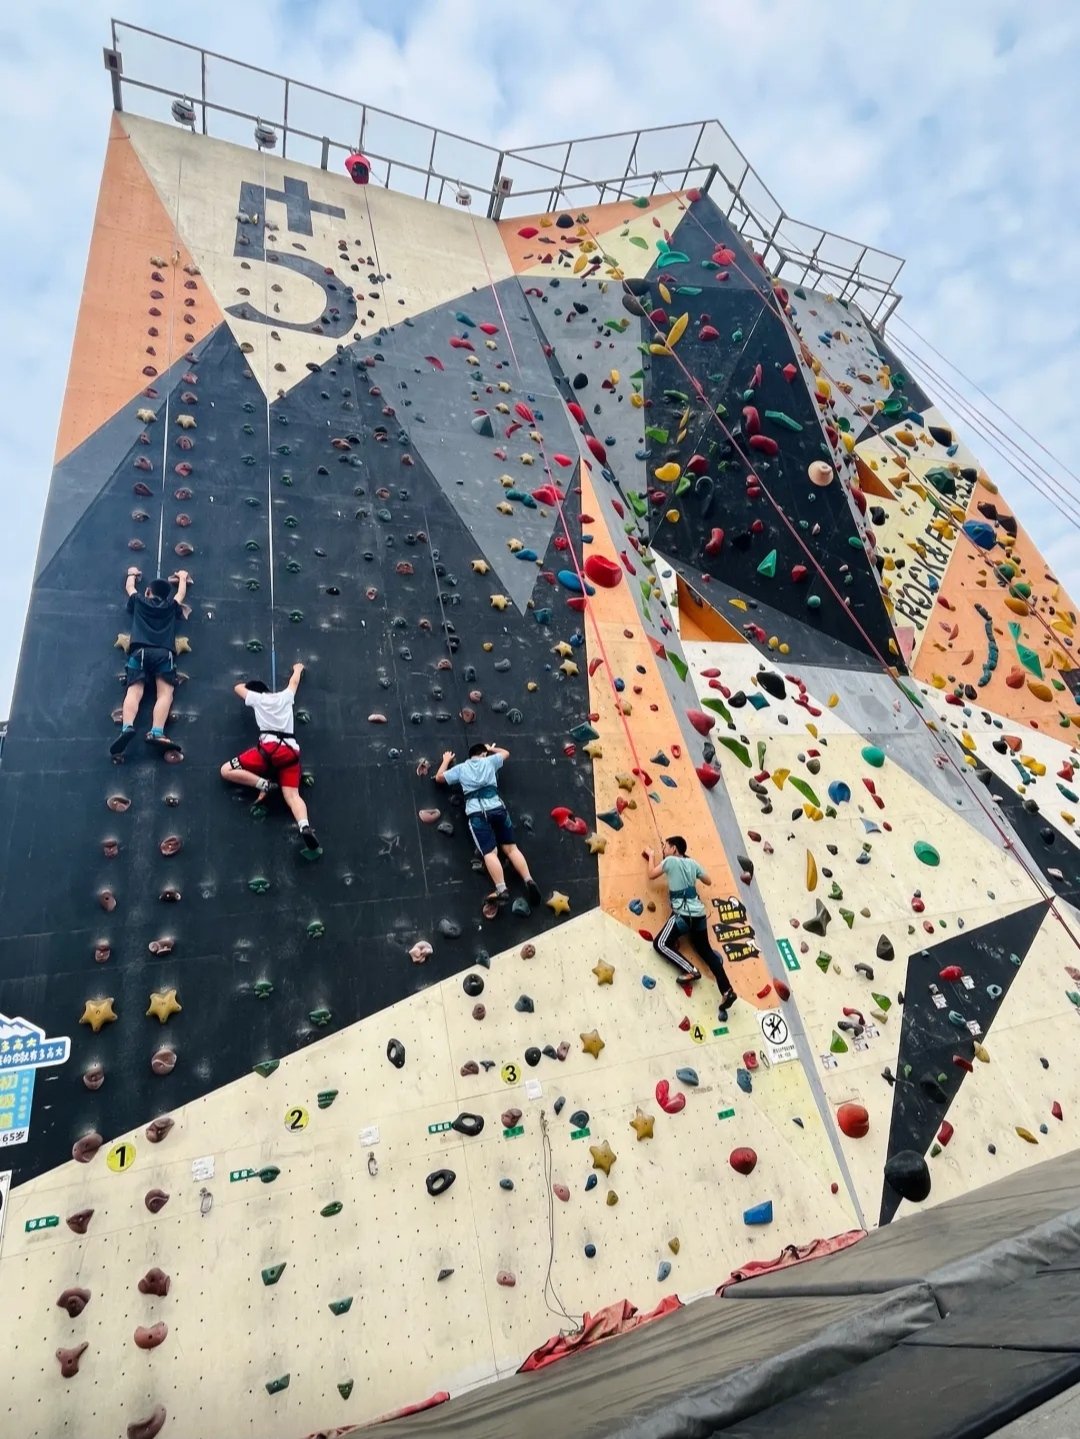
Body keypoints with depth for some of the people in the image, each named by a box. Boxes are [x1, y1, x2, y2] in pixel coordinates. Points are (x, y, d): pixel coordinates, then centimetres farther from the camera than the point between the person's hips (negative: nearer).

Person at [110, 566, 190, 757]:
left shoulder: (138, 602, 25)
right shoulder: (171, 606, 24)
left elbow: (129, 587, 47)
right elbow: (181, 593, 45)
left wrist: (132, 574, 66)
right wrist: (182, 578, 64)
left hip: (139, 651, 1)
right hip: (164, 653, -1)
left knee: (134, 692, -10)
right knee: (165, 693, -13)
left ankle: (127, 727, -36)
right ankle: (157, 732, -35)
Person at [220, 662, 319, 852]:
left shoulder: (257, 698, 17)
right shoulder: (285, 696, 24)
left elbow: (238, 687, 39)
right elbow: (294, 681, 47)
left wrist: (250, 684, 58)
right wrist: (298, 668, 66)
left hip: (270, 748, -4)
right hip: (291, 751, 4)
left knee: (226, 771, 6)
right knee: (292, 794, -10)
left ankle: (264, 784, -12)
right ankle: (305, 826, -40)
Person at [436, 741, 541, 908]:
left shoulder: (460, 768, 20)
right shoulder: (489, 761, 21)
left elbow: (439, 777, 31)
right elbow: (506, 753, 40)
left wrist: (447, 760, 45)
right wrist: (491, 749, 57)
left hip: (476, 814, -1)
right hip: (497, 808, 1)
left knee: (490, 852, -13)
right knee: (510, 848, 5)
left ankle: (501, 890, -29)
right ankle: (529, 881, -11)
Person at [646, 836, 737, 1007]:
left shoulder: (670, 860, -3)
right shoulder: (692, 862, 14)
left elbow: (652, 875, 8)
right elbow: (708, 881, 24)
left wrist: (651, 856, 23)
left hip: (683, 914, -7)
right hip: (699, 913, 7)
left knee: (660, 944, 1)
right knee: (705, 950, 13)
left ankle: (690, 970, -10)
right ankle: (727, 991, 4)